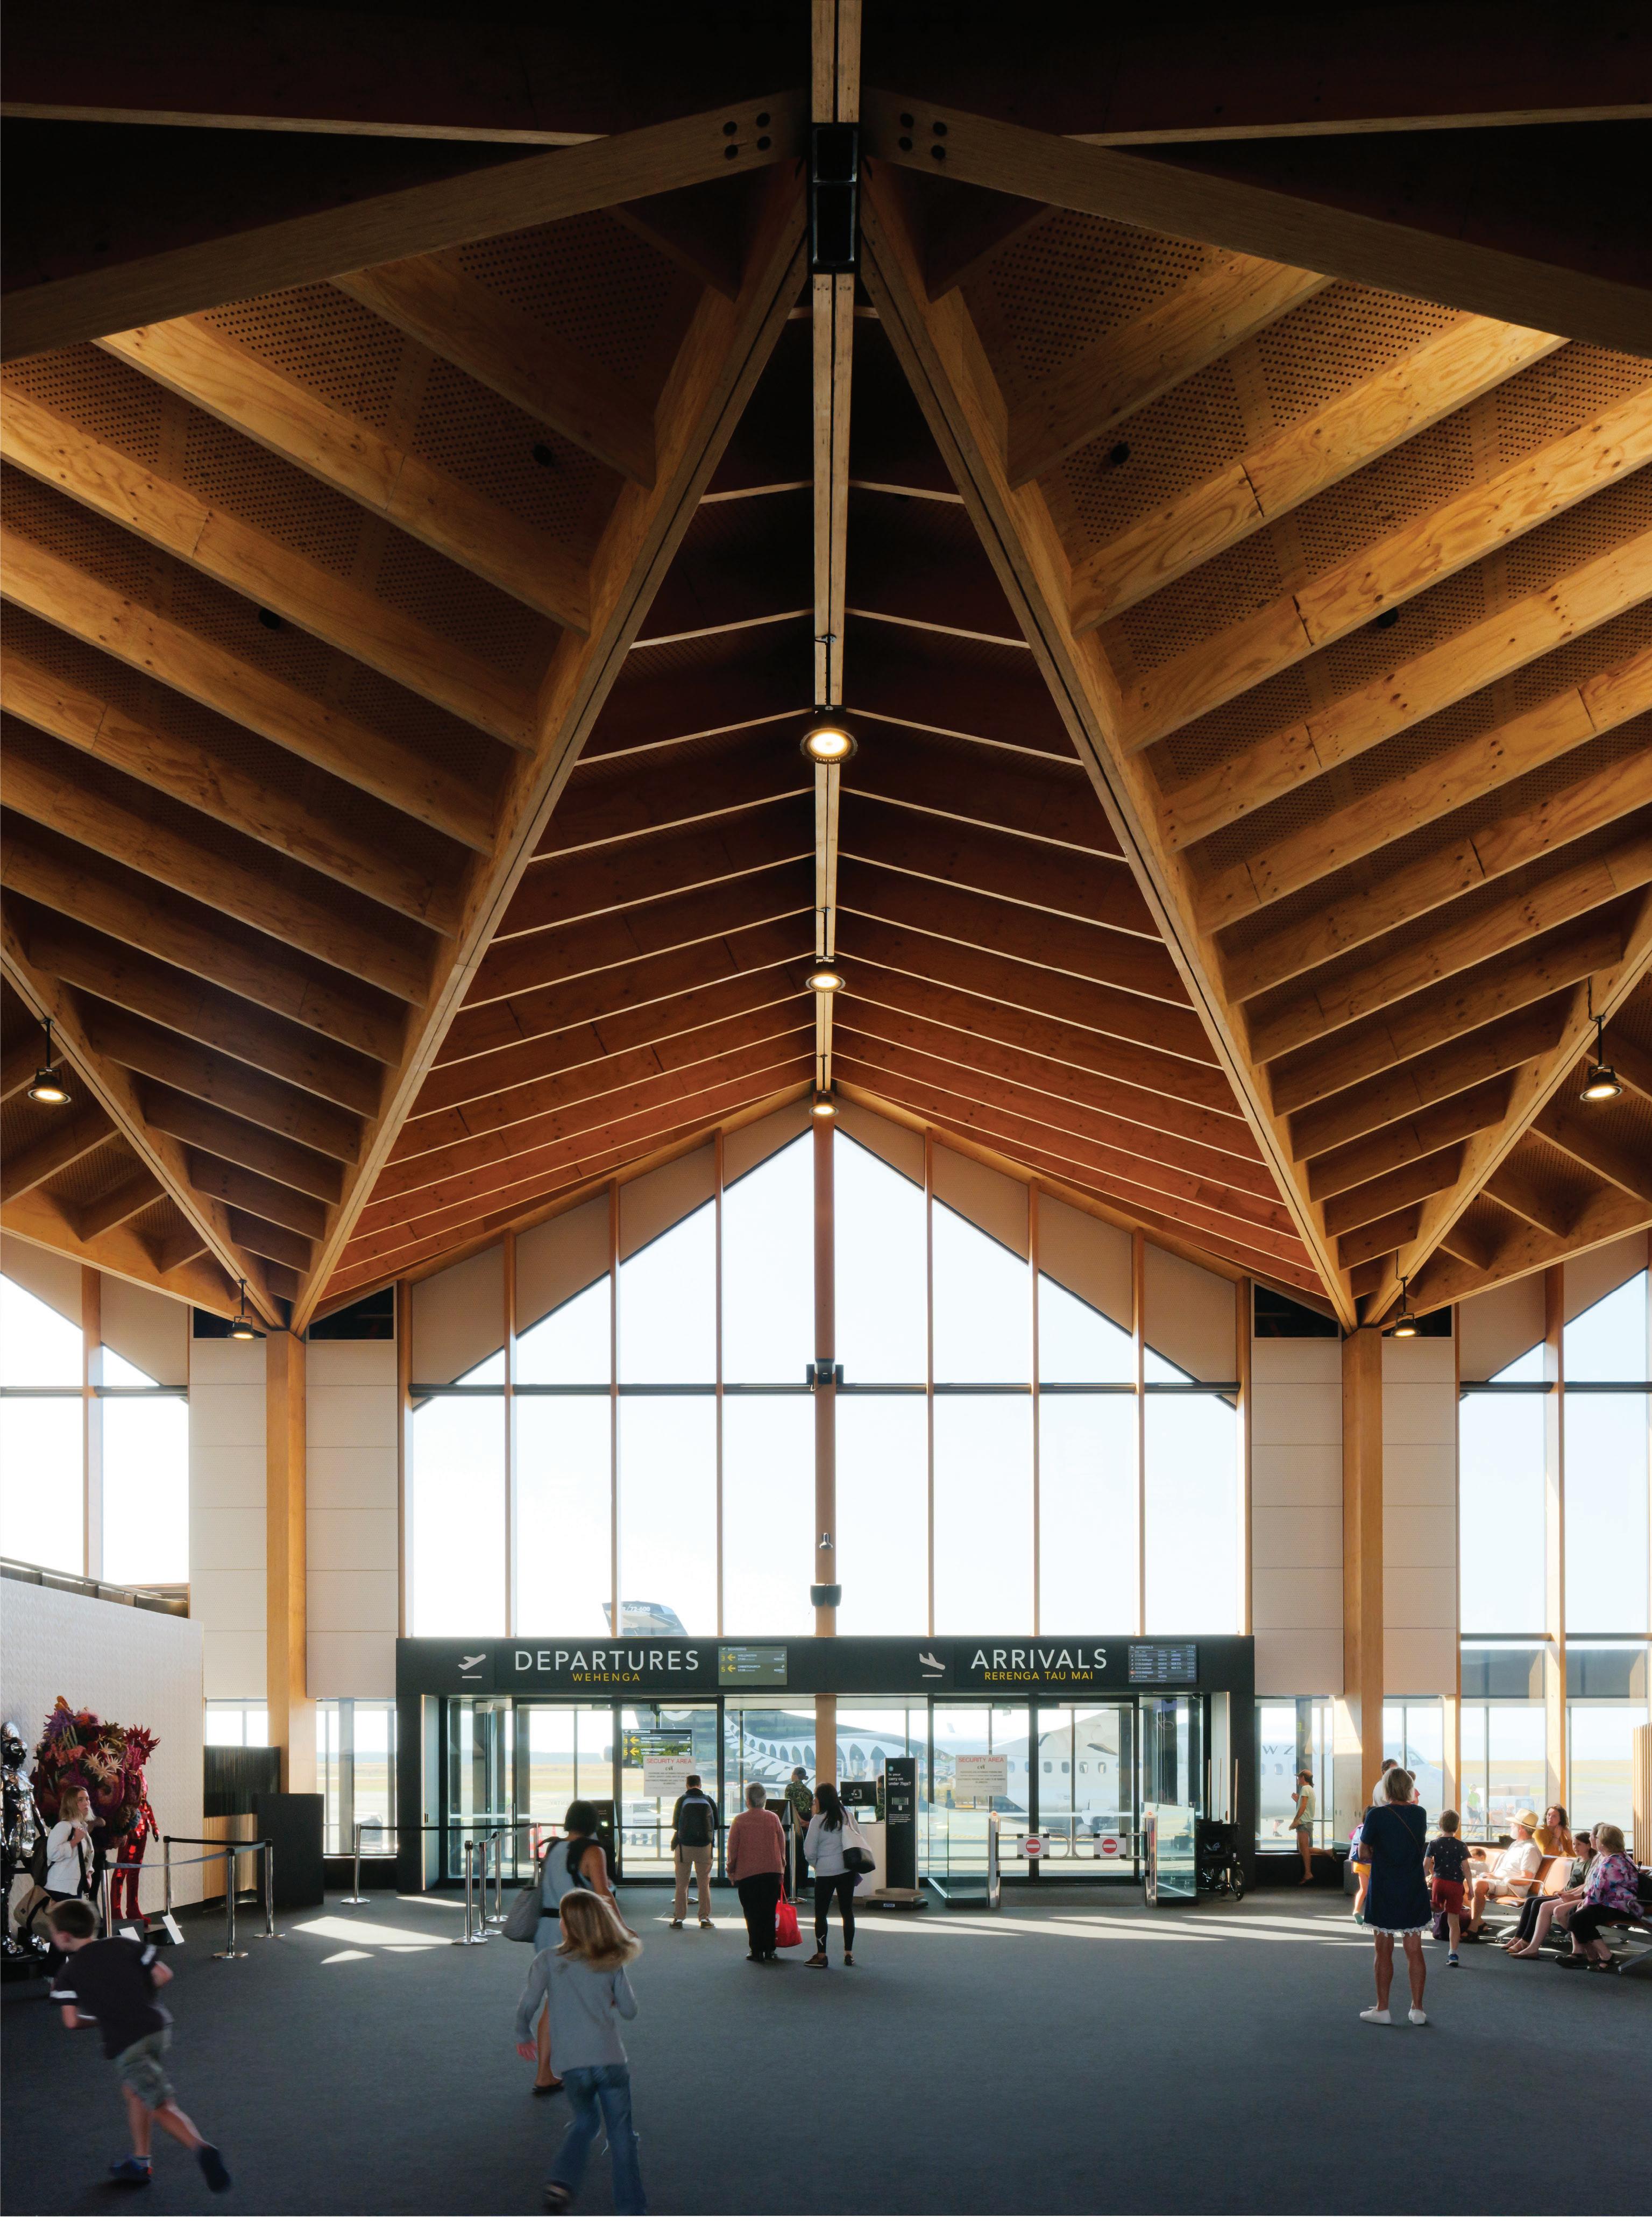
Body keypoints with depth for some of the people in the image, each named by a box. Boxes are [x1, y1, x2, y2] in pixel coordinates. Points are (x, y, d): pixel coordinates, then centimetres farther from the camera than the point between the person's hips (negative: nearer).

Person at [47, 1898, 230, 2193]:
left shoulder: (70, 1973, 2)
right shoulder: (125, 1946, 12)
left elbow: (72, 2022, -6)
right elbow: (163, 1975, 7)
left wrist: (98, 2017, 14)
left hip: (126, 2044, -6)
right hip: (157, 2027, 6)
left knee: (162, 2107, -9)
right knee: (134, 2091, 27)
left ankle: (200, 2148, -33)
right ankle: (139, 2163, 31)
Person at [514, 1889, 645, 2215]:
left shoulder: (548, 1961, -1)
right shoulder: (612, 1965, 4)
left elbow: (527, 2006, -4)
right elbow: (629, 2010, 9)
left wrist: (523, 2036, 15)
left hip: (573, 2064, 0)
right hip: (611, 2060, 0)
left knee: (586, 2121, 24)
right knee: (620, 2133, 8)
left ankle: (561, 2182, 5)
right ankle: (632, 2210, 7)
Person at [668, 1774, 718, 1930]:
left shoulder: (682, 1800, -4)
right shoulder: (709, 1801, 1)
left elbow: (675, 1825, 2)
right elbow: (716, 1825, 9)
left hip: (684, 1846, -1)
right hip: (705, 1847, 1)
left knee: (681, 1883, 6)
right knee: (704, 1883, 8)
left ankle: (678, 1918, 6)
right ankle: (704, 1918, 7)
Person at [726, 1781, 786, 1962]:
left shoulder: (739, 1821, -5)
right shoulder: (773, 1819, 1)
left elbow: (732, 1849, -1)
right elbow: (782, 1846, 8)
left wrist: (731, 1871, 11)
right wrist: (782, 1869, 18)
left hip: (747, 1873, -2)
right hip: (772, 1871, 2)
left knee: (752, 1914, 4)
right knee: (769, 1913, 8)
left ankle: (757, 1951, 3)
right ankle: (770, 1951, 6)